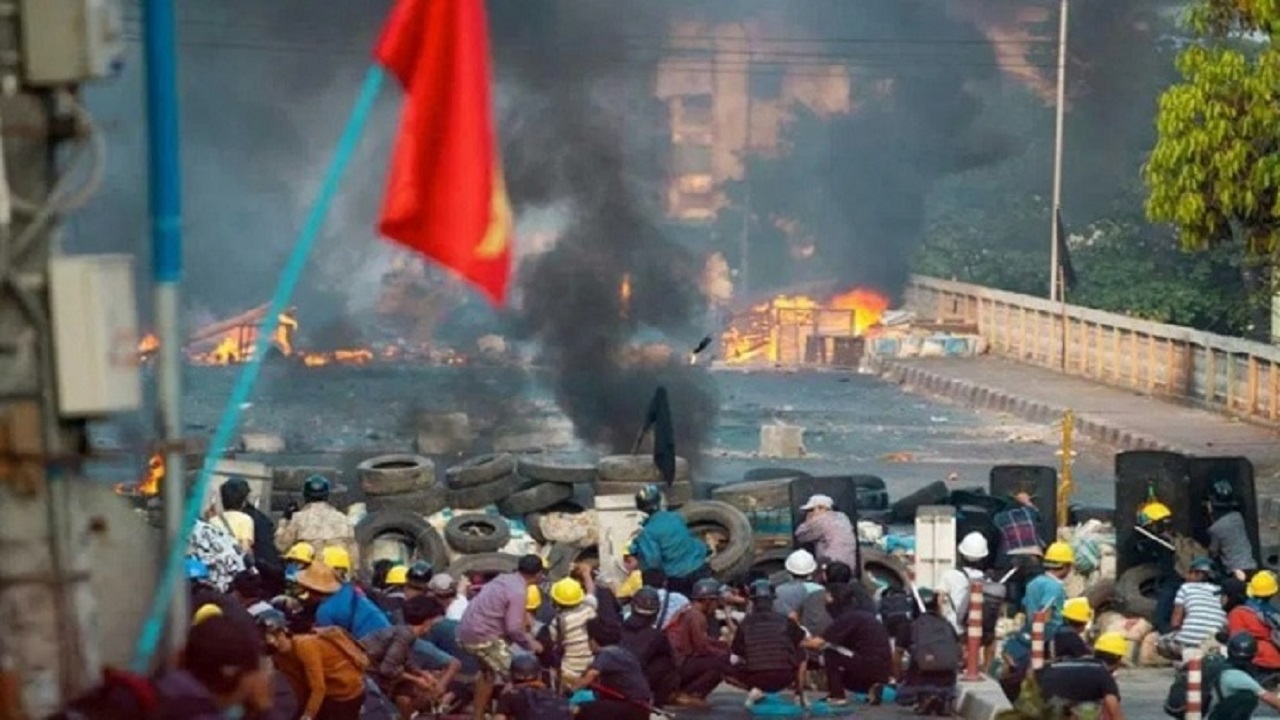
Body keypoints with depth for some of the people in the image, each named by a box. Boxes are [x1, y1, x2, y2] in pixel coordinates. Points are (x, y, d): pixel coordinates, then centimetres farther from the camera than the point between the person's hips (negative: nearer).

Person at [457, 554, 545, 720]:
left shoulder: (505, 578, 10)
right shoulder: (518, 592, -17)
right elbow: (514, 628, -21)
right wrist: (530, 643, -4)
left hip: (467, 629, 9)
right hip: (482, 636, -9)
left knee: (489, 671, 27)